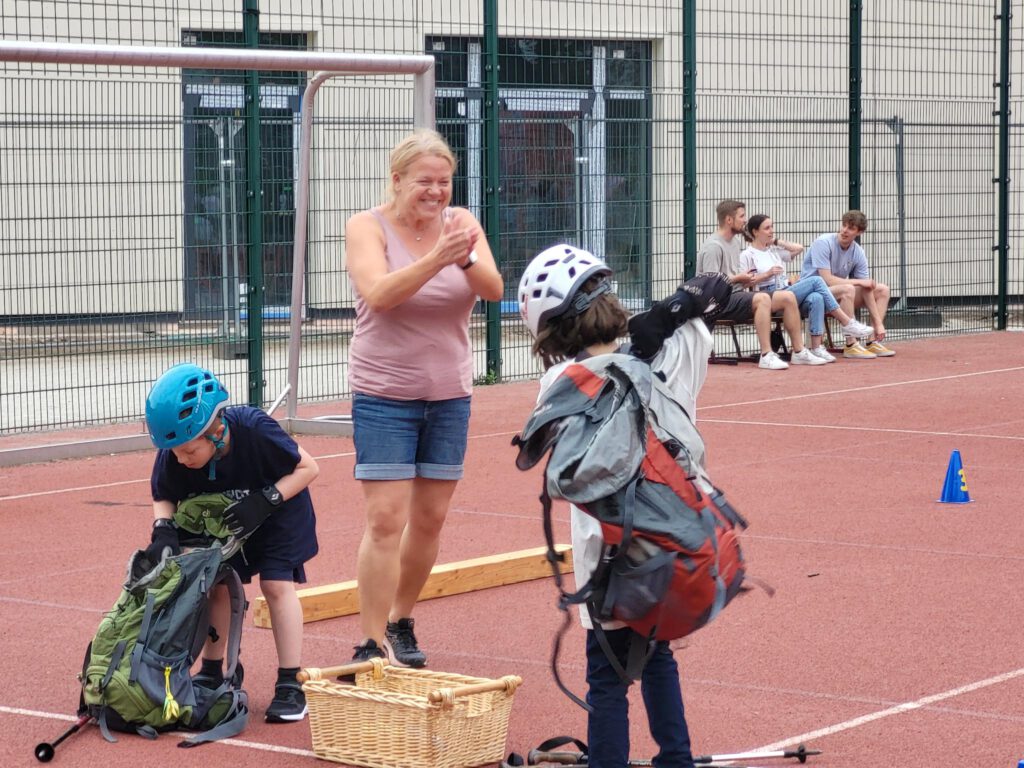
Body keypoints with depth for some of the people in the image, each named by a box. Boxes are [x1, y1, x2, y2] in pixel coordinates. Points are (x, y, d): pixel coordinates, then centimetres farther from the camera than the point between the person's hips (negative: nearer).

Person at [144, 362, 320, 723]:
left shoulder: (254, 429, -38)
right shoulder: (173, 455, -28)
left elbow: (308, 467, -25)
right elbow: (164, 498, -10)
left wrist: (265, 501, -35)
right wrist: (163, 530, -31)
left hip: (278, 508, -4)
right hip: (220, 518, 4)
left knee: (276, 584, -12)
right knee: (218, 584, -1)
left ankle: (290, 684, -6)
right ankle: (212, 674, 15)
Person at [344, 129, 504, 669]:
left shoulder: (461, 223, 1)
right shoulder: (367, 227, -8)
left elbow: (493, 291, -11)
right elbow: (378, 294, -24)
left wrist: (466, 259, -33)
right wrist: (436, 259, -37)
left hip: (449, 396, 4)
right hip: (384, 396, -4)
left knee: (430, 519, 10)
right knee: (385, 520, -10)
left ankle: (401, 622, 29)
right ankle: (371, 645, -7)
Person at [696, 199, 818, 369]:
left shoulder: (736, 240, 17)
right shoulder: (713, 246, -14)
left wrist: (744, 279, 7)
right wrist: (738, 278, -8)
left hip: (737, 294, 10)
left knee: (788, 297, -1)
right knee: (763, 298, -35)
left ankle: (799, 352, 3)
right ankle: (766, 356, -36)